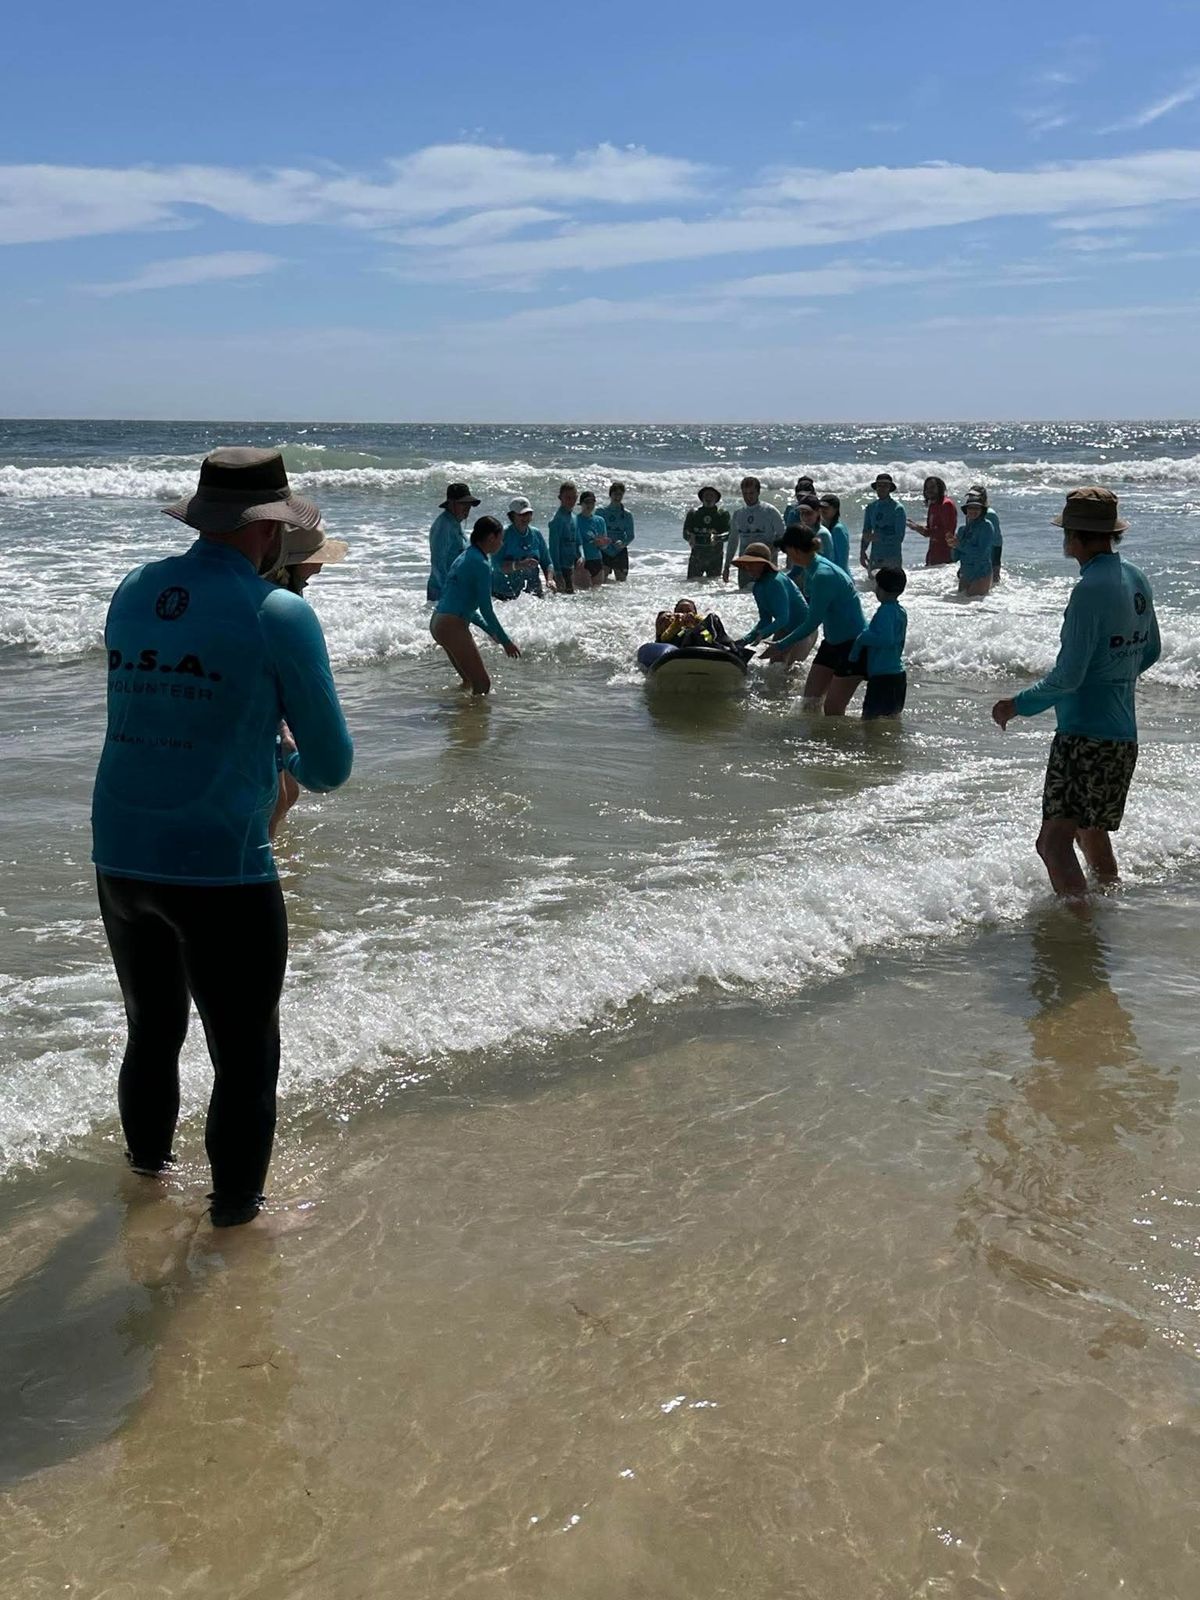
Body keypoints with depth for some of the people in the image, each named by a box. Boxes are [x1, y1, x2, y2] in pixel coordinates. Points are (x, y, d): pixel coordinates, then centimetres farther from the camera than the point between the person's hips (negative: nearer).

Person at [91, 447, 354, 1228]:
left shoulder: (132, 593, 6)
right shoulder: (279, 615, -10)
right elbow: (332, 767, -6)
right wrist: (293, 762, 17)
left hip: (121, 861, 6)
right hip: (224, 872, -6)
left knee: (153, 1028, 26)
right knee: (246, 1053, 10)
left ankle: (148, 1160, 46)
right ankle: (235, 1214, 22)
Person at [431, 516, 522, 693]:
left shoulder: (466, 557, 17)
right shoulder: (481, 564, -12)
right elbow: (486, 608, -13)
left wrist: (491, 630, 26)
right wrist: (505, 641, -5)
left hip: (438, 622, 10)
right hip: (452, 625, -10)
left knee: (470, 680, 21)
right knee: (482, 684, -5)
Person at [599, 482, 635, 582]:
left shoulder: (627, 514, 4)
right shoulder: (601, 511, 1)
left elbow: (631, 536, 2)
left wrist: (623, 543, -19)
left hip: (620, 552, 1)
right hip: (604, 552, -1)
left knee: (621, 583, 4)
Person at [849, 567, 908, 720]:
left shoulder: (885, 611, -17)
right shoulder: (901, 611, 12)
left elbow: (886, 639, -29)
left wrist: (862, 638, -18)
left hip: (882, 675, -10)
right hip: (898, 673, 10)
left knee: (868, 717, -8)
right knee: (893, 716, 18)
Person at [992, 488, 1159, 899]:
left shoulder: (1090, 590, -18)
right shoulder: (1136, 579, 9)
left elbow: (1068, 675, -20)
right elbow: (1151, 651, 21)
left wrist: (1018, 705, -7)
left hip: (1086, 735, -10)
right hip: (1124, 734, 10)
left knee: (1054, 841, -12)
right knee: (1091, 831, 24)